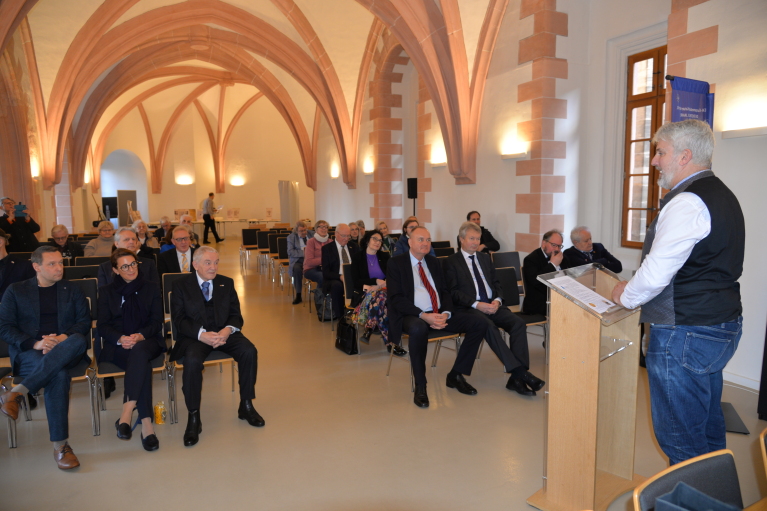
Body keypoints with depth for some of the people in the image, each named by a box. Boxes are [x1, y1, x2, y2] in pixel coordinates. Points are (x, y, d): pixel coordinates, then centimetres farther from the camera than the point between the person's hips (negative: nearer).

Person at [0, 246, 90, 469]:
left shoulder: (71, 290, 18)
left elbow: (85, 320, 8)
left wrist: (64, 337, -14)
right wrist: (34, 344, -15)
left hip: (66, 350, 2)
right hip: (28, 353, -2)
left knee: (79, 340, -38)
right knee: (59, 374, -37)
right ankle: (60, 445, -31)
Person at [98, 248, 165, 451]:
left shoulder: (152, 288, 14)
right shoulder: (106, 292, 14)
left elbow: (157, 321, 6)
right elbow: (103, 326, 4)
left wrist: (140, 336, -16)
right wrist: (120, 339, -18)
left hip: (147, 341, 0)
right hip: (117, 345, 0)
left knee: (139, 351, -39)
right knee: (141, 362, -35)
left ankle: (127, 412, -44)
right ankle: (146, 423, -40)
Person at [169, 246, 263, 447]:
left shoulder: (227, 283, 9)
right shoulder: (181, 285, 1)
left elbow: (236, 315, 6)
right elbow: (179, 320, -6)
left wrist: (227, 330, -18)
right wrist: (201, 334, -24)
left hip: (223, 333, 3)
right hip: (194, 336, -3)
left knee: (249, 351, -23)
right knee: (193, 360, -34)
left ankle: (246, 405, -5)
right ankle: (193, 417, -17)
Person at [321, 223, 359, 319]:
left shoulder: (353, 248, 16)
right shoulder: (327, 248, 5)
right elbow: (326, 272, -3)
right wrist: (340, 277, -21)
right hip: (334, 280, -3)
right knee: (337, 285, -38)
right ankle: (340, 317, -27)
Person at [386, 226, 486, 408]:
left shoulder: (434, 262, 17)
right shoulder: (396, 263, -1)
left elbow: (445, 292, 13)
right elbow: (396, 298, -10)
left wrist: (446, 313, -9)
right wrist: (423, 315, -22)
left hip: (439, 314, 6)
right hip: (411, 316, -6)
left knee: (478, 324, -12)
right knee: (418, 328, -41)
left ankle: (456, 375, 0)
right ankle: (420, 386, -21)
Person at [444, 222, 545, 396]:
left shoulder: (485, 258, 22)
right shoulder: (451, 261, 4)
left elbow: (496, 283, 20)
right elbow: (453, 292, -5)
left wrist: (497, 300, -3)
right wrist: (477, 304, -17)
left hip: (492, 304, 5)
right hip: (469, 308, -5)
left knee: (518, 323, -21)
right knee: (489, 326, -35)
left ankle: (517, 379, -24)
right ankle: (519, 372, -32)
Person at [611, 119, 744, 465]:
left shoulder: (687, 203, -19)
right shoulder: (724, 196, 14)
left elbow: (656, 272, -25)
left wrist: (626, 296, -6)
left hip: (685, 334, -11)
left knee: (679, 438, 2)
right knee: (708, 430, 23)